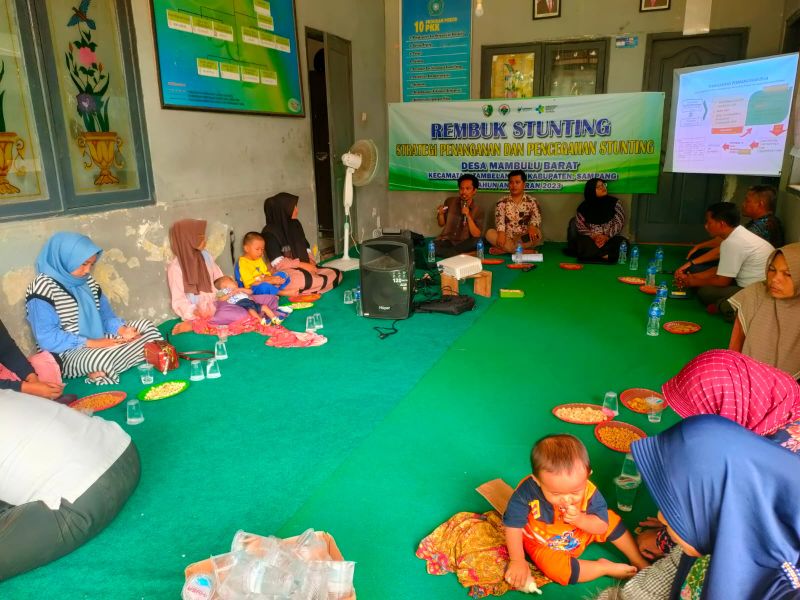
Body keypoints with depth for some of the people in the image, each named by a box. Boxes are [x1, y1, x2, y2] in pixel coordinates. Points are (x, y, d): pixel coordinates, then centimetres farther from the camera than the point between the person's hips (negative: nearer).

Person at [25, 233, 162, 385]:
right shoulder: (43, 286, -13)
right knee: (104, 357, -39)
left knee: (145, 325, 2)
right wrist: (91, 343, -25)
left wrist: (122, 329, -9)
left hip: (99, 342, 8)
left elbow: (106, 315, 13)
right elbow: (48, 338, -20)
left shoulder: (87, 281, 10)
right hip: (67, 355, -8)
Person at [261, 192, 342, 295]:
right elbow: (277, 262, -14)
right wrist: (302, 265, -14)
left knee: (336, 274, -13)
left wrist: (311, 262, -4)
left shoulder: (295, 224, 11)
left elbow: (306, 247, 16)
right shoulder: (270, 232, -10)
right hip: (285, 272, -9)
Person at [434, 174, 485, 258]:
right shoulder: (450, 201, 2)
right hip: (446, 240, 1)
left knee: (476, 241, -32)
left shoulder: (478, 211, -3)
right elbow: (441, 224, 9)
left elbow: (476, 235, -13)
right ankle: (462, 255, -20)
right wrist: (440, 214, -12)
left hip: (463, 244, -1)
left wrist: (468, 216, -22)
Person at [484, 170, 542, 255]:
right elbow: (499, 219, -8)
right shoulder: (502, 202, 5)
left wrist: (532, 226, -32)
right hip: (507, 239, 1)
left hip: (524, 239, 0)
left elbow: (536, 217, -8)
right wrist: (501, 233, -28)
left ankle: (503, 250, -27)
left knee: (537, 233, -31)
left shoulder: (531, 201, 5)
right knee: (490, 233, -25)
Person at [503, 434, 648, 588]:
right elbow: (513, 526, -22)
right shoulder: (526, 493, -36)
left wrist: (580, 520, -37)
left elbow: (602, 527, -17)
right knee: (556, 569, -30)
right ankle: (604, 567, -7)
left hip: (581, 534, 3)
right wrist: (517, 561, -19)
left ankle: (638, 561, 27)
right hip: (544, 545, -3)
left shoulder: (588, 491, -30)